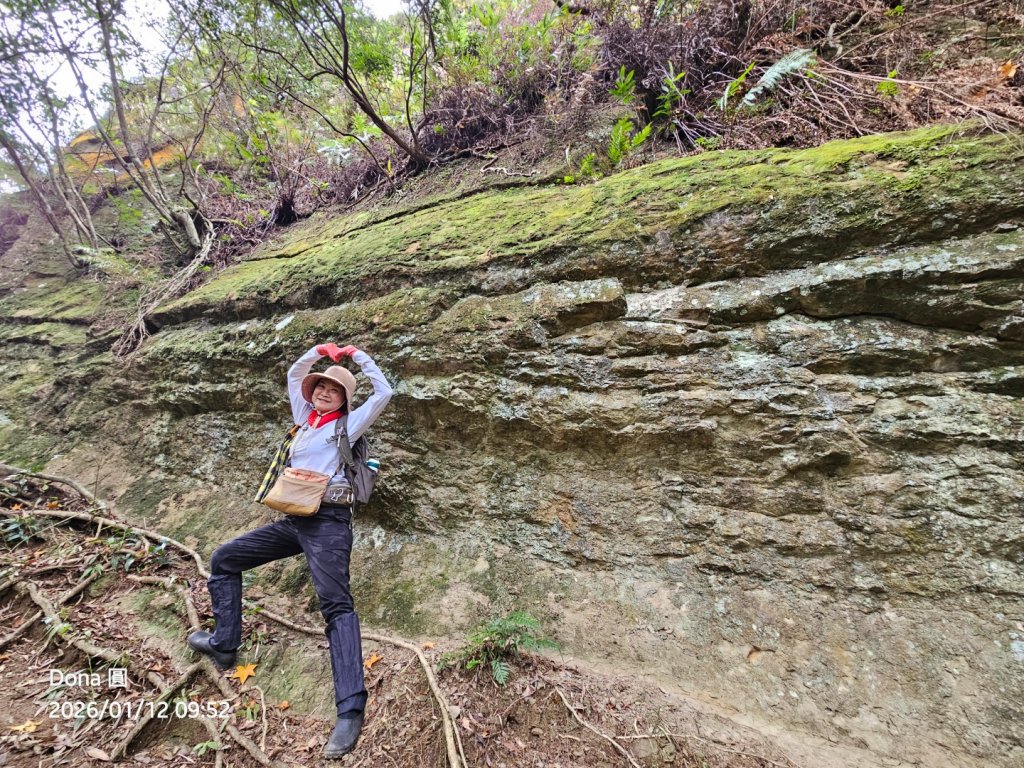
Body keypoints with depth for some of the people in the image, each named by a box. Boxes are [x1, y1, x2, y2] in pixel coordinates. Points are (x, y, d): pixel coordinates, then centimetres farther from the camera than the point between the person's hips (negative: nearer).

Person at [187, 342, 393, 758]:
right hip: (294, 520, 7)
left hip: (328, 519, -7)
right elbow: (294, 376, 29)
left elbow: (384, 393, -7)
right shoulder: (305, 418, 18)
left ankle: (351, 710, -17)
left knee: (336, 604, -14)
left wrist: (358, 356, 2)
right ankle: (224, 643, 24)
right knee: (224, 560, 15)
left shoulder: (347, 424, 1)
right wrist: (319, 351, 16)